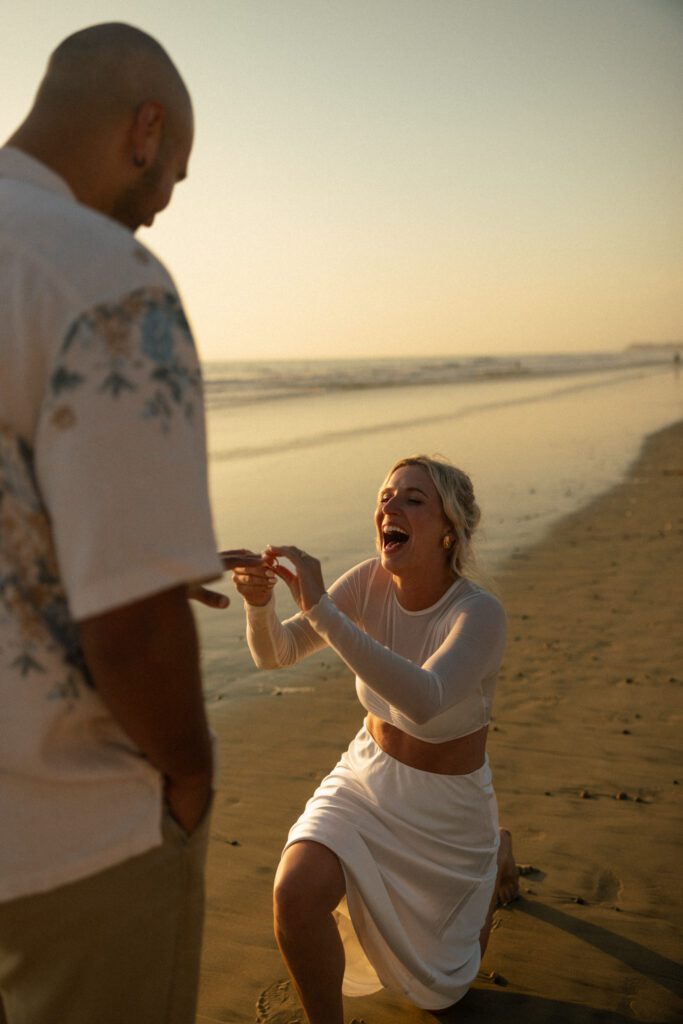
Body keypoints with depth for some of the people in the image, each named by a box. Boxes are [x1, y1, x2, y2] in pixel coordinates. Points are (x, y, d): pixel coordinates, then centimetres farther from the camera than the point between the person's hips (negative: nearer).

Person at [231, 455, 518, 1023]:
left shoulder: (480, 612, -29)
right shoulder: (371, 582, -14)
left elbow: (424, 700, -47)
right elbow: (276, 654, -12)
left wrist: (320, 607, -51)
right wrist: (260, 600, -34)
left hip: (447, 806, -3)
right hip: (366, 778, 3)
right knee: (296, 894, -26)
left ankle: (495, 852, 41)